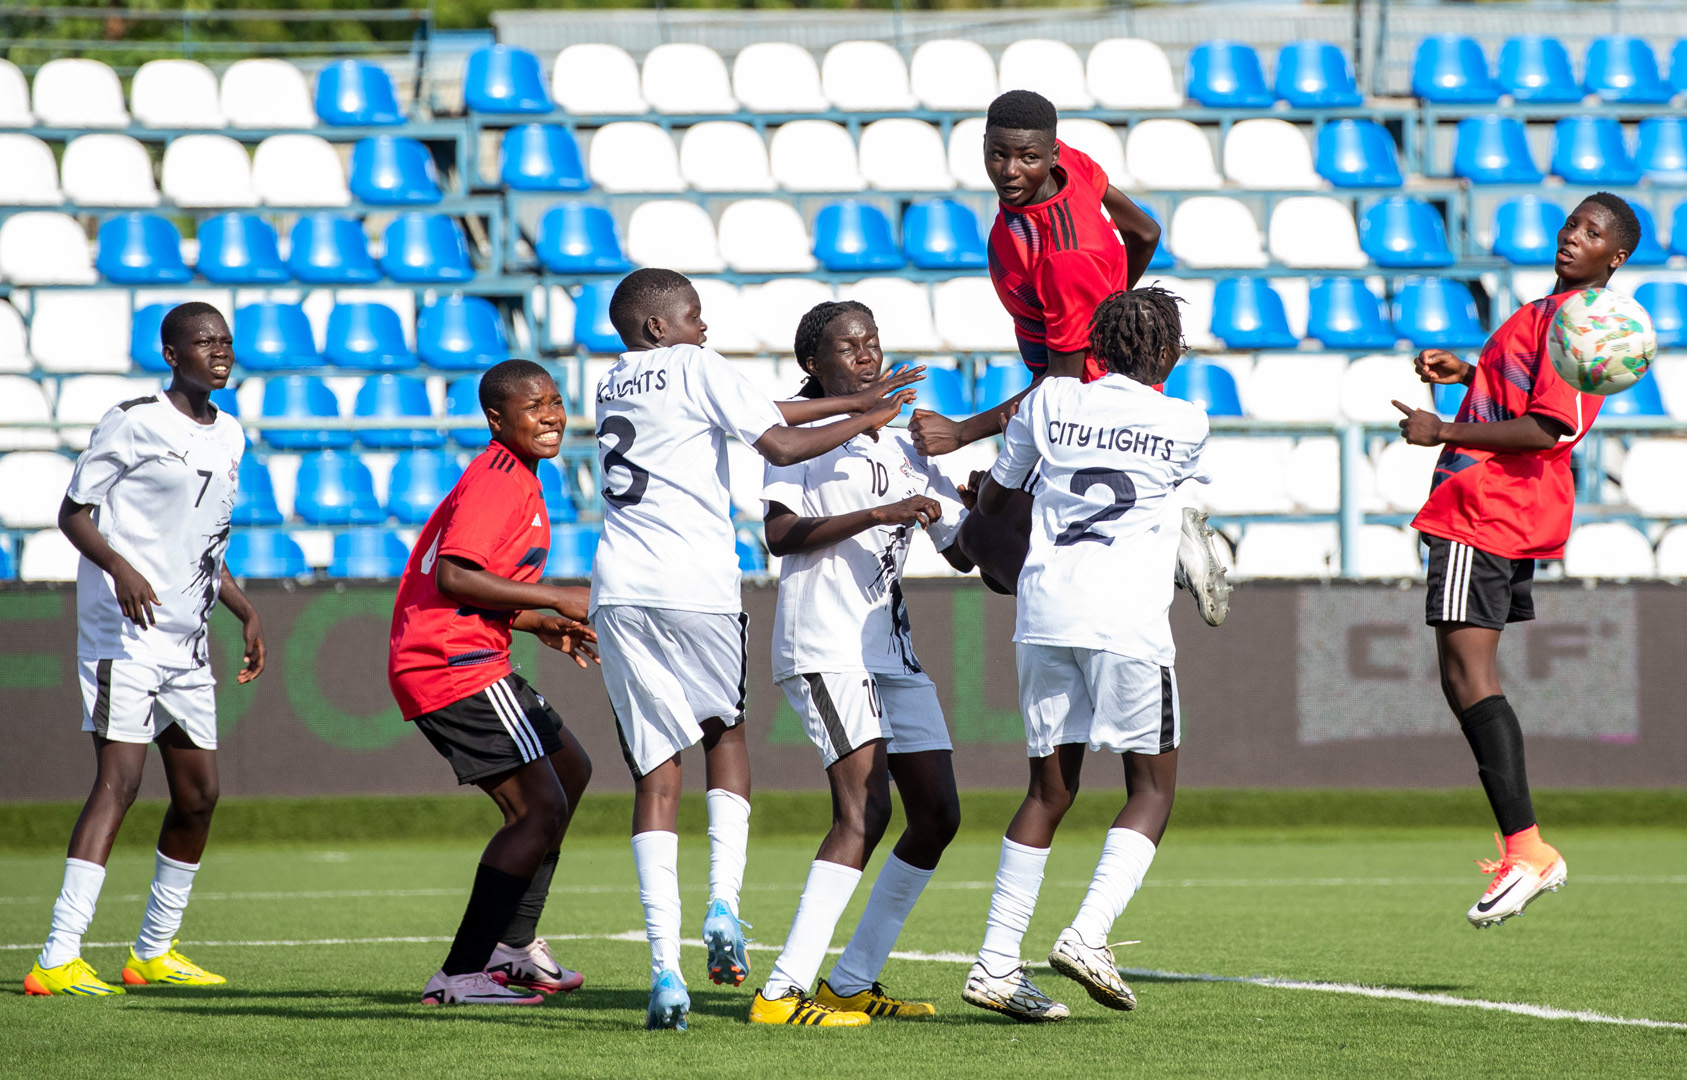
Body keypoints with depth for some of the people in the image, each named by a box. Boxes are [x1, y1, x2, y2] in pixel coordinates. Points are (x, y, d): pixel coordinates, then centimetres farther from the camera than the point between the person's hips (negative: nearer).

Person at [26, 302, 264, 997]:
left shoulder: (229, 437, 16)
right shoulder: (134, 423, -8)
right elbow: (74, 513, -8)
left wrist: (246, 614, 18)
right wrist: (119, 566, -25)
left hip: (187, 641, 8)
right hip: (123, 632, -8)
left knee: (198, 794, 9)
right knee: (119, 780, -18)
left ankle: (153, 951, 25)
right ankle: (57, 960, -24)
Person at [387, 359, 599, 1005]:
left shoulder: (512, 479, 20)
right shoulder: (499, 480, -14)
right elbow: (453, 577, -24)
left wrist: (543, 626, 15)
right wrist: (556, 599, -19)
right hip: (457, 667, -11)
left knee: (570, 771, 23)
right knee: (540, 809, -12)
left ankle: (514, 946, 25)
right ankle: (460, 976, -12)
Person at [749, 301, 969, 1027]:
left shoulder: (904, 450, 20)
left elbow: (964, 547, 21)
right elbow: (780, 534, -14)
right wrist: (877, 515, -21)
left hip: (891, 651, 8)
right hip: (824, 646, -8)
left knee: (937, 815, 6)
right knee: (864, 810, -21)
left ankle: (852, 982, 13)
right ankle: (782, 993, -26)